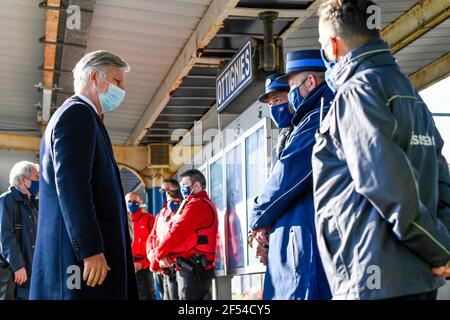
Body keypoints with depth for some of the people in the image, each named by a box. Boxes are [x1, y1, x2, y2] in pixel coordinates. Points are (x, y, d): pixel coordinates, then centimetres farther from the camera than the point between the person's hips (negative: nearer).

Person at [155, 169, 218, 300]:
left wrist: (160, 253, -2)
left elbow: (176, 232, -17)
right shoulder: (207, 204, 23)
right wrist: (166, 255, 5)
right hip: (200, 268, 11)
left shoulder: (197, 205, -11)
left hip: (192, 269, -11)